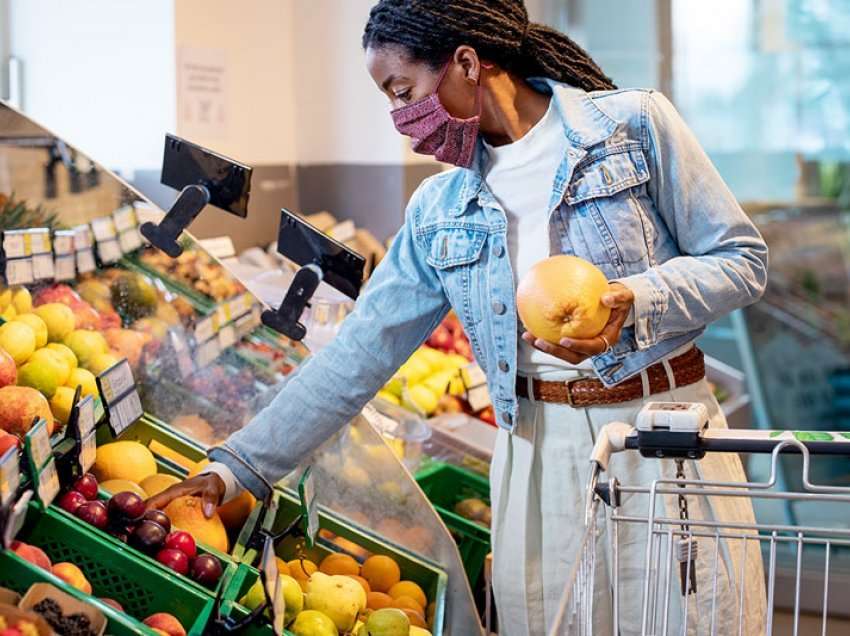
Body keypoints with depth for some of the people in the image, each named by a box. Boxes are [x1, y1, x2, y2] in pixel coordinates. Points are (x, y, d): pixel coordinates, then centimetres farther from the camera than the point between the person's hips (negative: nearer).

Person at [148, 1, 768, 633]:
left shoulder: (633, 125, -4)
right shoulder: (439, 212, 7)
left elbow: (742, 258, -2)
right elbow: (358, 355, 7)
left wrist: (633, 301, -21)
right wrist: (238, 467, 3)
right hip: (539, 454, 3)